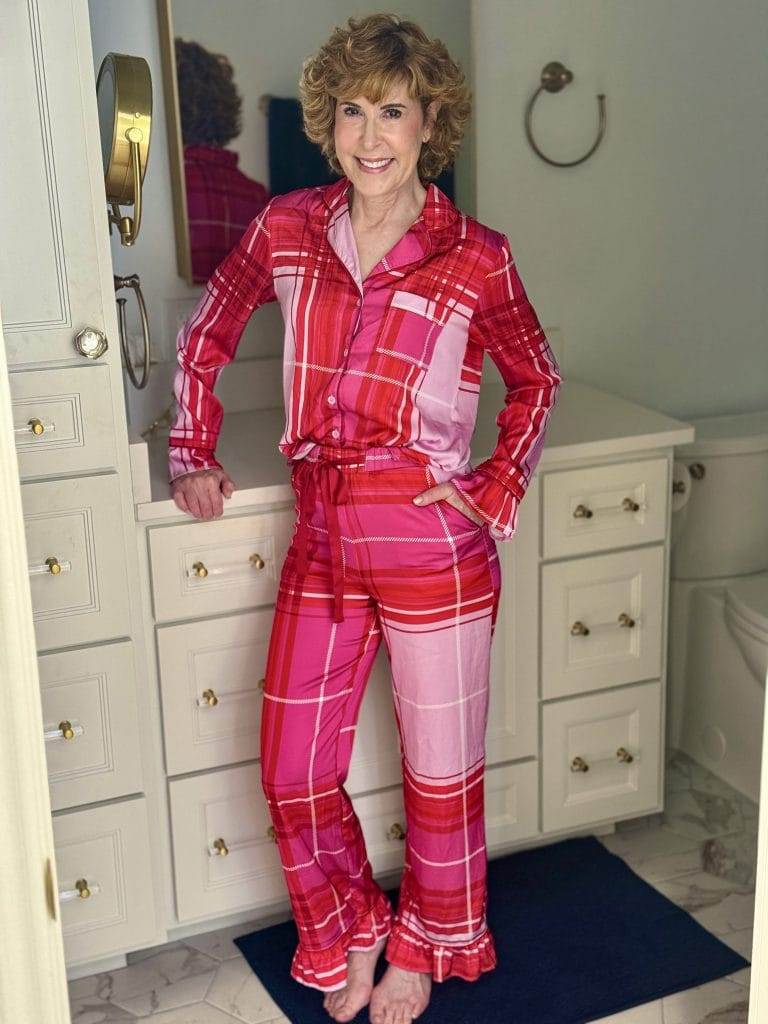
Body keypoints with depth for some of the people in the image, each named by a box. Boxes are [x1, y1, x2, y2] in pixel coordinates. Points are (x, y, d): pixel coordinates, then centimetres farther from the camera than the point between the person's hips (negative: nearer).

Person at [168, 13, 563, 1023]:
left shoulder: (475, 257, -7)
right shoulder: (287, 228, 1)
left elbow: (536, 380, 8)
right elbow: (207, 333, 16)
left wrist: (499, 491, -2)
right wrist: (195, 454, 11)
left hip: (430, 543, -3)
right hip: (322, 539, 4)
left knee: (440, 772, 11)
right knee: (294, 775, 10)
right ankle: (352, 930, 39)